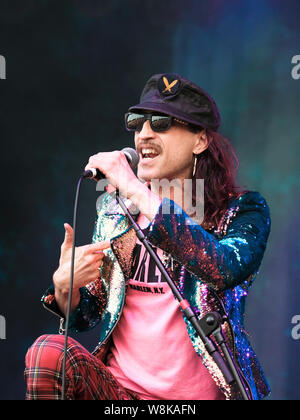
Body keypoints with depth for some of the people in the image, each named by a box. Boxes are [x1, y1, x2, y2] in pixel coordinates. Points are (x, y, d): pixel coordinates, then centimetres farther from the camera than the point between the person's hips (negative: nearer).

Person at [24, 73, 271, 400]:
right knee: (48, 352, -23)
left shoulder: (242, 210, -4)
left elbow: (226, 269, -28)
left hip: (201, 392, -2)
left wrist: (137, 192, -26)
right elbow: (85, 318, 11)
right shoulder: (114, 207, 7)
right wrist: (65, 286, -12)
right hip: (119, 386, 3)